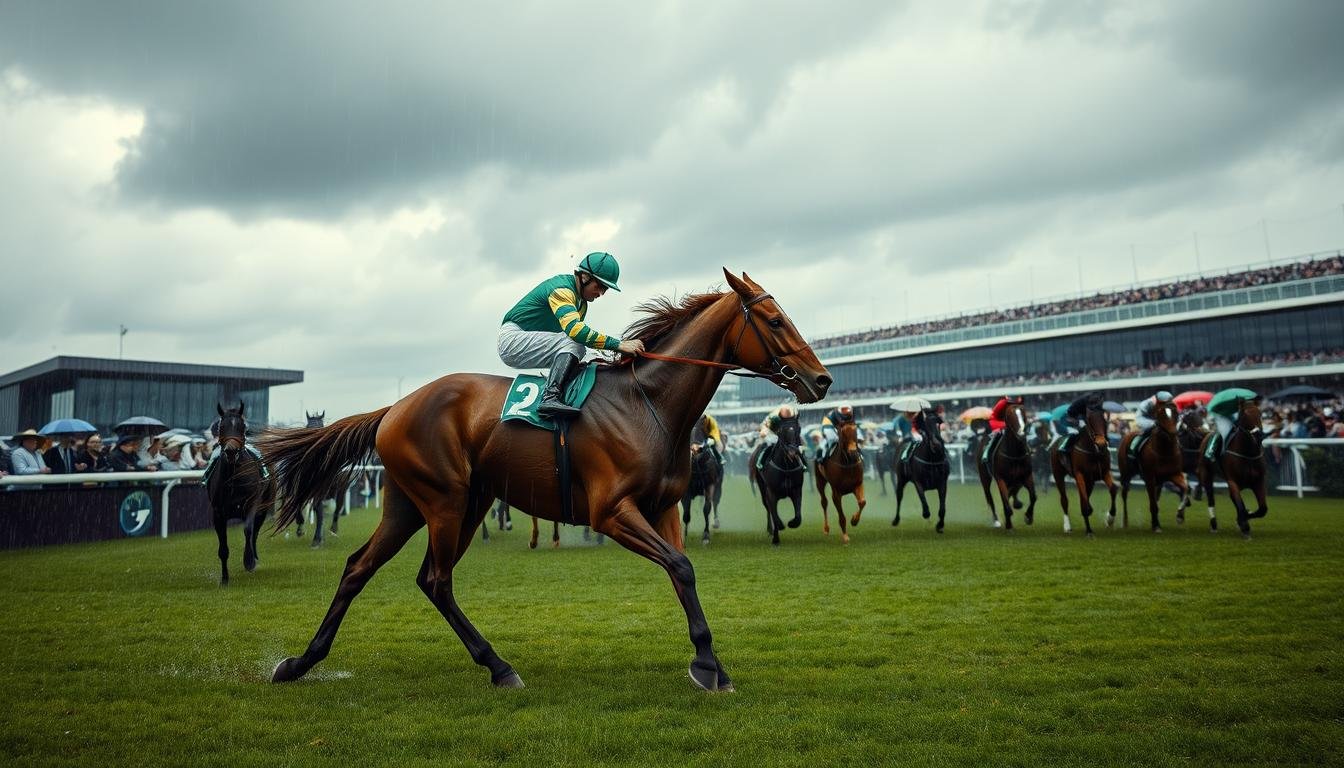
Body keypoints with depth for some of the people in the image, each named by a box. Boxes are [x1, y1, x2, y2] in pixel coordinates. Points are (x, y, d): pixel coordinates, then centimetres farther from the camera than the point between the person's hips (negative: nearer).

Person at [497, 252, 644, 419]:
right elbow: (574, 329, -34)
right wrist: (619, 345, -36)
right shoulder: (561, 288, -19)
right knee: (573, 343, -25)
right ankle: (550, 398, -38)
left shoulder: (581, 303, 13)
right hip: (512, 339, -10)